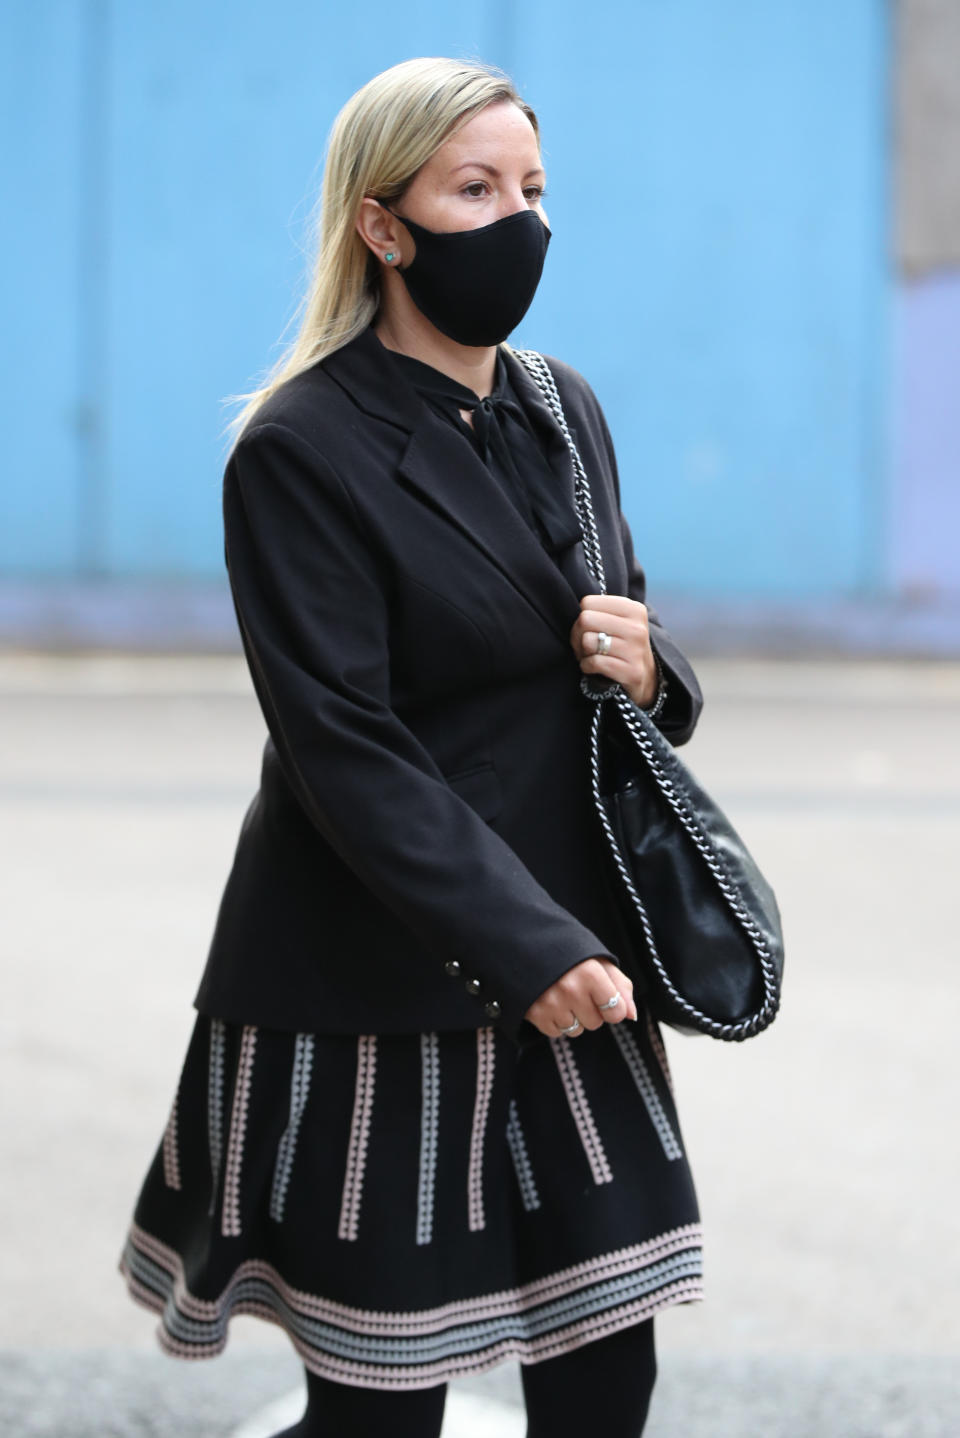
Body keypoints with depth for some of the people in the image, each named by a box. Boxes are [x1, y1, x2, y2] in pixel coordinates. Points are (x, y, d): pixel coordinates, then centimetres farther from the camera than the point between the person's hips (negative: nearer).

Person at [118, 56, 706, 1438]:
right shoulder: (303, 451, -12)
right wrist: (527, 952, -23)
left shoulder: (563, 412, 10)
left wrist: (649, 668, -5)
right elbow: (347, 752, -17)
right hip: (379, 1000, -6)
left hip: (570, 955, 6)